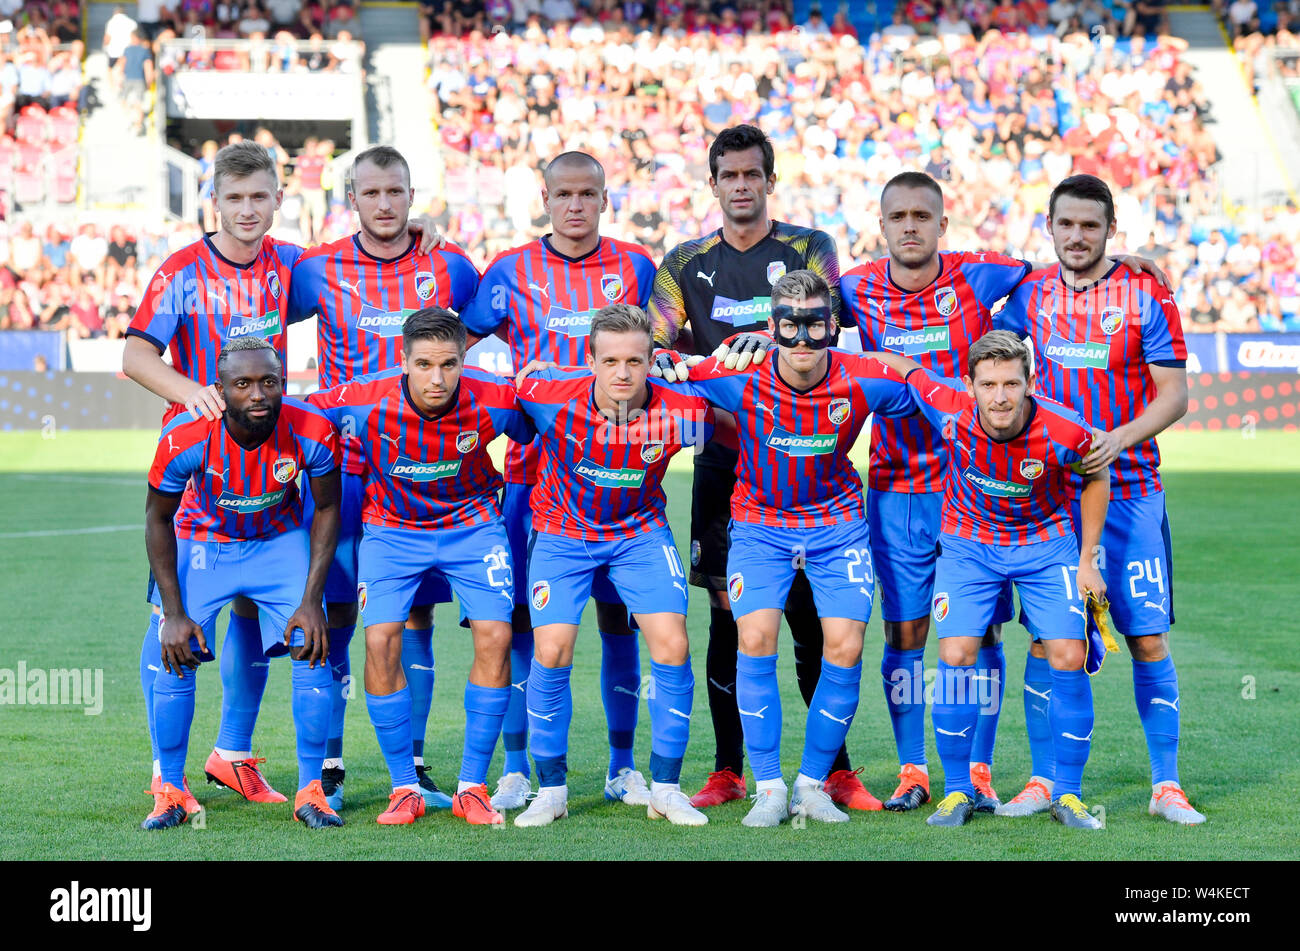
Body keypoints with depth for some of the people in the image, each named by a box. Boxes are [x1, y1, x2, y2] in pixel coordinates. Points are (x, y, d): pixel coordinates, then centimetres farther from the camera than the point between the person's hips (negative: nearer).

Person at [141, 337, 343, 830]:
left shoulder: (313, 433, -28)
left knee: (313, 651, -12)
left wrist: (311, 601, -14)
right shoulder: (185, 438, -30)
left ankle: (310, 791, 0)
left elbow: (326, 509, -9)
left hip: (281, 542, 1)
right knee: (178, 659, -12)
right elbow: (158, 519, -13)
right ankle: (170, 792, 5)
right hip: (202, 543, -1)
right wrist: (174, 613, -16)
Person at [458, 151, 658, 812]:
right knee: (520, 616, -2)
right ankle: (516, 770, 5)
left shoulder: (634, 268, 7)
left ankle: (622, 767, 13)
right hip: (534, 464, -1)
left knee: (618, 614, 3)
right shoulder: (512, 271, 4)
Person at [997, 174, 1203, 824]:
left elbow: (1174, 394, -5)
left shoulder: (1146, 296, -3)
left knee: (1148, 639, -3)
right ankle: (1042, 781, 10)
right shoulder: (1030, 293, 6)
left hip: (1128, 486, -2)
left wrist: (1121, 437, -20)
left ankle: (1166, 786, 4)